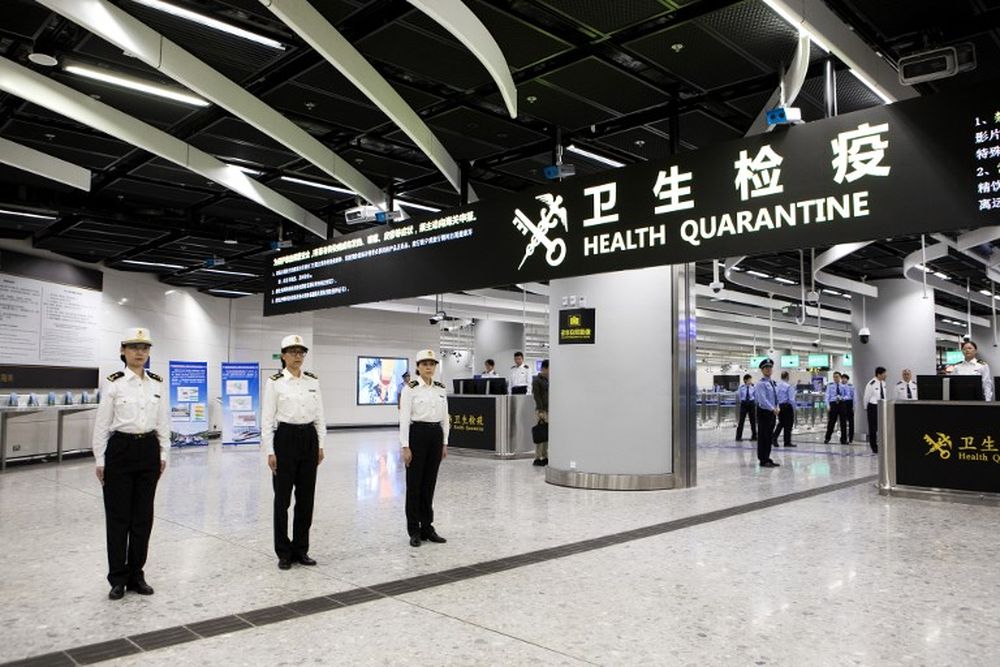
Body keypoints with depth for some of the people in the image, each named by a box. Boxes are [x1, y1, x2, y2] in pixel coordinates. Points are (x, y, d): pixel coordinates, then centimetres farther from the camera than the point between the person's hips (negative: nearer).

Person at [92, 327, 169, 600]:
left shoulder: (158, 384, 5)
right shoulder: (113, 383, -6)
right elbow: (102, 424, -4)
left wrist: (163, 454, 7)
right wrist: (100, 460, -6)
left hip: (149, 451, 3)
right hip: (120, 450, -3)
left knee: (143, 515, 8)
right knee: (118, 516, 4)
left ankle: (136, 574, 20)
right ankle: (118, 577, 16)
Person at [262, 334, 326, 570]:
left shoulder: (313, 381, 7)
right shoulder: (274, 382, -6)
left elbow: (319, 415, 10)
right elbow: (266, 419, -7)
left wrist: (320, 445, 7)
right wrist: (270, 451, -11)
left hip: (309, 439, 4)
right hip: (285, 438, -4)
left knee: (306, 496, 8)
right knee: (283, 497, 3)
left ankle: (301, 549, 21)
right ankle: (284, 552, 16)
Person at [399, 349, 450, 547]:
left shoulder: (441, 389, 8)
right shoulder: (410, 388, -9)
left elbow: (444, 417, 12)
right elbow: (404, 418, -11)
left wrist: (444, 443, 9)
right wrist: (405, 446, -15)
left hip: (436, 436, 5)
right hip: (417, 434, -5)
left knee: (429, 483, 10)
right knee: (414, 484, 1)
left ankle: (427, 527, 20)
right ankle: (414, 530, 11)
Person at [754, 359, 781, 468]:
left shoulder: (773, 383, 13)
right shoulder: (761, 384, -13)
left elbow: (776, 397, 17)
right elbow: (763, 399, -23)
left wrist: (777, 408, 2)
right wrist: (773, 409, -28)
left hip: (772, 412, 8)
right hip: (764, 412, -8)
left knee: (770, 436, 13)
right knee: (763, 436, -2)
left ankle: (767, 458, 23)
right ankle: (763, 460, 4)